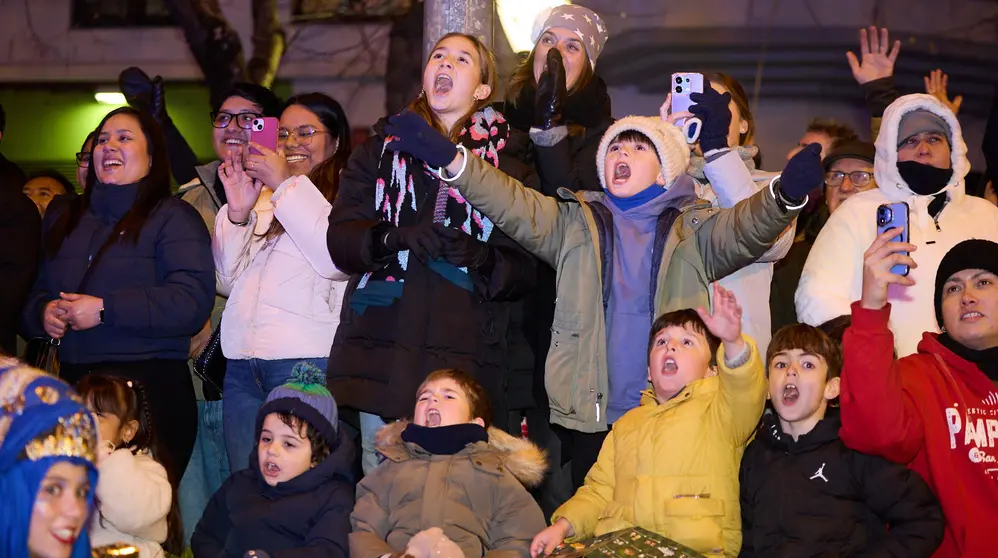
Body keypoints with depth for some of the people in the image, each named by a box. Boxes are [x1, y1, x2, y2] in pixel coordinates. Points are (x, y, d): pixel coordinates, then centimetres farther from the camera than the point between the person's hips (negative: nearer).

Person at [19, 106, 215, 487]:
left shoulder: (173, 217, 0)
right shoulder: (63, 219, 20)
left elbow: (192, 302, -13)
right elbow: (32, 294, 22)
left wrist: (104, 309, -16)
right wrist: (43, 312, -2)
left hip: (150, 386, -5)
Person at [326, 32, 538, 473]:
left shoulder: (507, 161, 13)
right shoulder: (382, 148, 17)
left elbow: (525, 270, 7)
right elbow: (340, 238, 6)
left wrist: (483, 258, -14)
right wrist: (397, 237, -13)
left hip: (464, 356, -1)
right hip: (382, 349, 1)